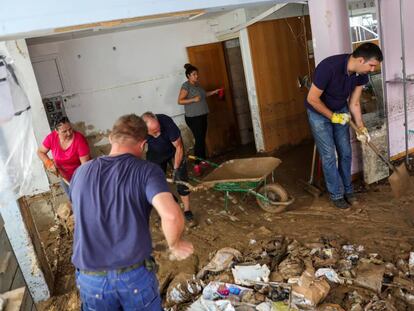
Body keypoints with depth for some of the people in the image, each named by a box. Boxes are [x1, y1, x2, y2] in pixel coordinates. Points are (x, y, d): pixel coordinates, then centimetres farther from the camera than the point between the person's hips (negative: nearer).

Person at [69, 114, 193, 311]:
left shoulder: (81, 172, 5)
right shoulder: (146, 170, -9)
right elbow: (172, 216, -25)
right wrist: (175, 245, -6)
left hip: (89, 279, 4)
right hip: (135, 275, -3)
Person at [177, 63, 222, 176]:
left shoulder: (197, 84, 12)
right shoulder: (186, 85, -13)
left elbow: (203, 94, 29)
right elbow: (180, 101, -18)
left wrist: (214, 92, 21)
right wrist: (193, 99, -25)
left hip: (202, 115, 8)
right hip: (193, 117, -8)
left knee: (202, 139, 13)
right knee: (198, 139, -11)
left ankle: (203, 160, 25)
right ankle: (197, 165, -5)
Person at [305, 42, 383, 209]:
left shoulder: (361, 75, -14)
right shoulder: (329, 67, -34)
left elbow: (354, 103, -2)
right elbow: (312, 99, -27)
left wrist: (361, 127, -11)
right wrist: (333, 117, -19)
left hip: (340, 111, 6)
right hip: (319, 113, -6)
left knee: (346, 153, 8)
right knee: (329, 156, -2)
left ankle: (347, 190, 26)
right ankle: (337, 194, 14)